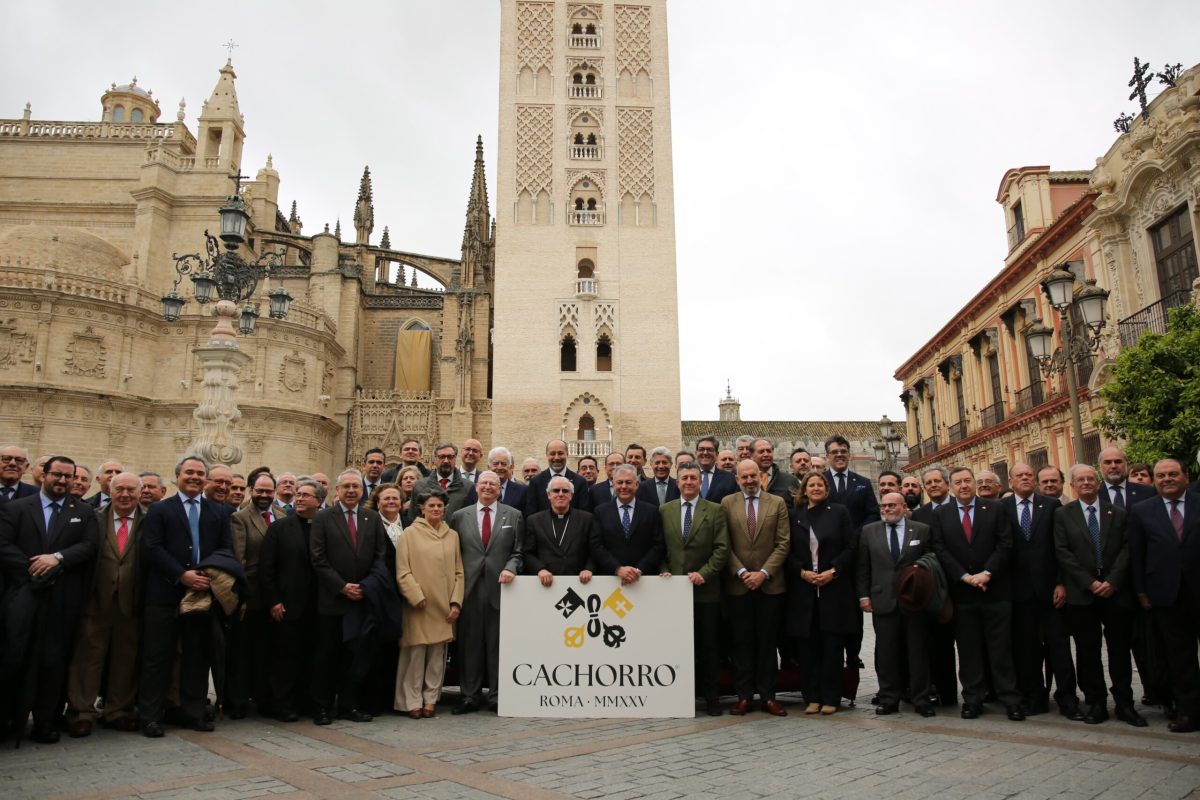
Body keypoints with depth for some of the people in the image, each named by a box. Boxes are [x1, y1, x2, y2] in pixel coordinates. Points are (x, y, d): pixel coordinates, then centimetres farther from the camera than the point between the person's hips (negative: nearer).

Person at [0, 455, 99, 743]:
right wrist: (33, 570, -11)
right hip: (23, 594, -1)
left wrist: (58, 558, -15)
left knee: (54, 662, 3)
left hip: (63, 599, 1)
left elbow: (90, 545, 0)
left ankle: (45, 724, 14)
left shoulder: (84, 512, 12)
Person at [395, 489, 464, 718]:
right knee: (415, 654, -1)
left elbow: (458, 572, 10)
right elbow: (402, 571, -4)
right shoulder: (410, 533, 1)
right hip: (418, 606, -3)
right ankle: (413, 701, 10)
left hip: (444, 607, 3)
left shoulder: (452, 535, 10)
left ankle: (431, 699, 16)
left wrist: (456, 602, 0)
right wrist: (417, 597, -12)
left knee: (437, 655, 6)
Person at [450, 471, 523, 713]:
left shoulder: (513, 516, 7)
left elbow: (518, 552, 6)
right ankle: (470, 696, 16)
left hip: (499, 586, -1)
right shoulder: (460, 516, 9)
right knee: (469, 644, 6)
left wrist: (510, 568, -13)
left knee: (498, 645, 4)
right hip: (469, 587, 1)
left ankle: (497, 696, 15)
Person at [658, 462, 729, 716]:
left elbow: (722, 549, -3)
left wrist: (703, 573, -13)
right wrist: (664, 571, -4)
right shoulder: (664, 510, 10)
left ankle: (712, 697, 15)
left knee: (708, 646, 5)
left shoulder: (715, 511, 3)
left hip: (705, 589, -1)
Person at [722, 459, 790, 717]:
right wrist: (741, 572, -8)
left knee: (768, 642, 6)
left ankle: (768, 695, 14)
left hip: (770, 583, 0)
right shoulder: (727, 503, 5)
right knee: (742, 642, 4)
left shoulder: (777, 503, 5)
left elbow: (783, 544, 0)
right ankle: (744, 695, 12)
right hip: (738, 583, 0)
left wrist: (764, 573, -9)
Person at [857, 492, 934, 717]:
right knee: (886, 653, 5)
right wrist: (863, 596, 1)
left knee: (918, 651, 5)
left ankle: (921, 700, 15)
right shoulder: (869, 531, 7)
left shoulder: (922, 530, 4)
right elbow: (862, 567, 7)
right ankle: (888, 700, 14)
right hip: (883, 601, 1)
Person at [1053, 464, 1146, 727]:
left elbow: (1126, 549, 1)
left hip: (1116, 591, 1)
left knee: (1120, 649, 6)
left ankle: (1124, 703, 15)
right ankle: (1095, 703, 11)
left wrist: (1112, 582, -11)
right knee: (1087, 651, 3)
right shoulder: (1062, 514, 5)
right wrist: (1090, 583, -10)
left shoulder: (1118, 513, 9)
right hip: (1081, 594, -1)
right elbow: (1063, 552, -2)